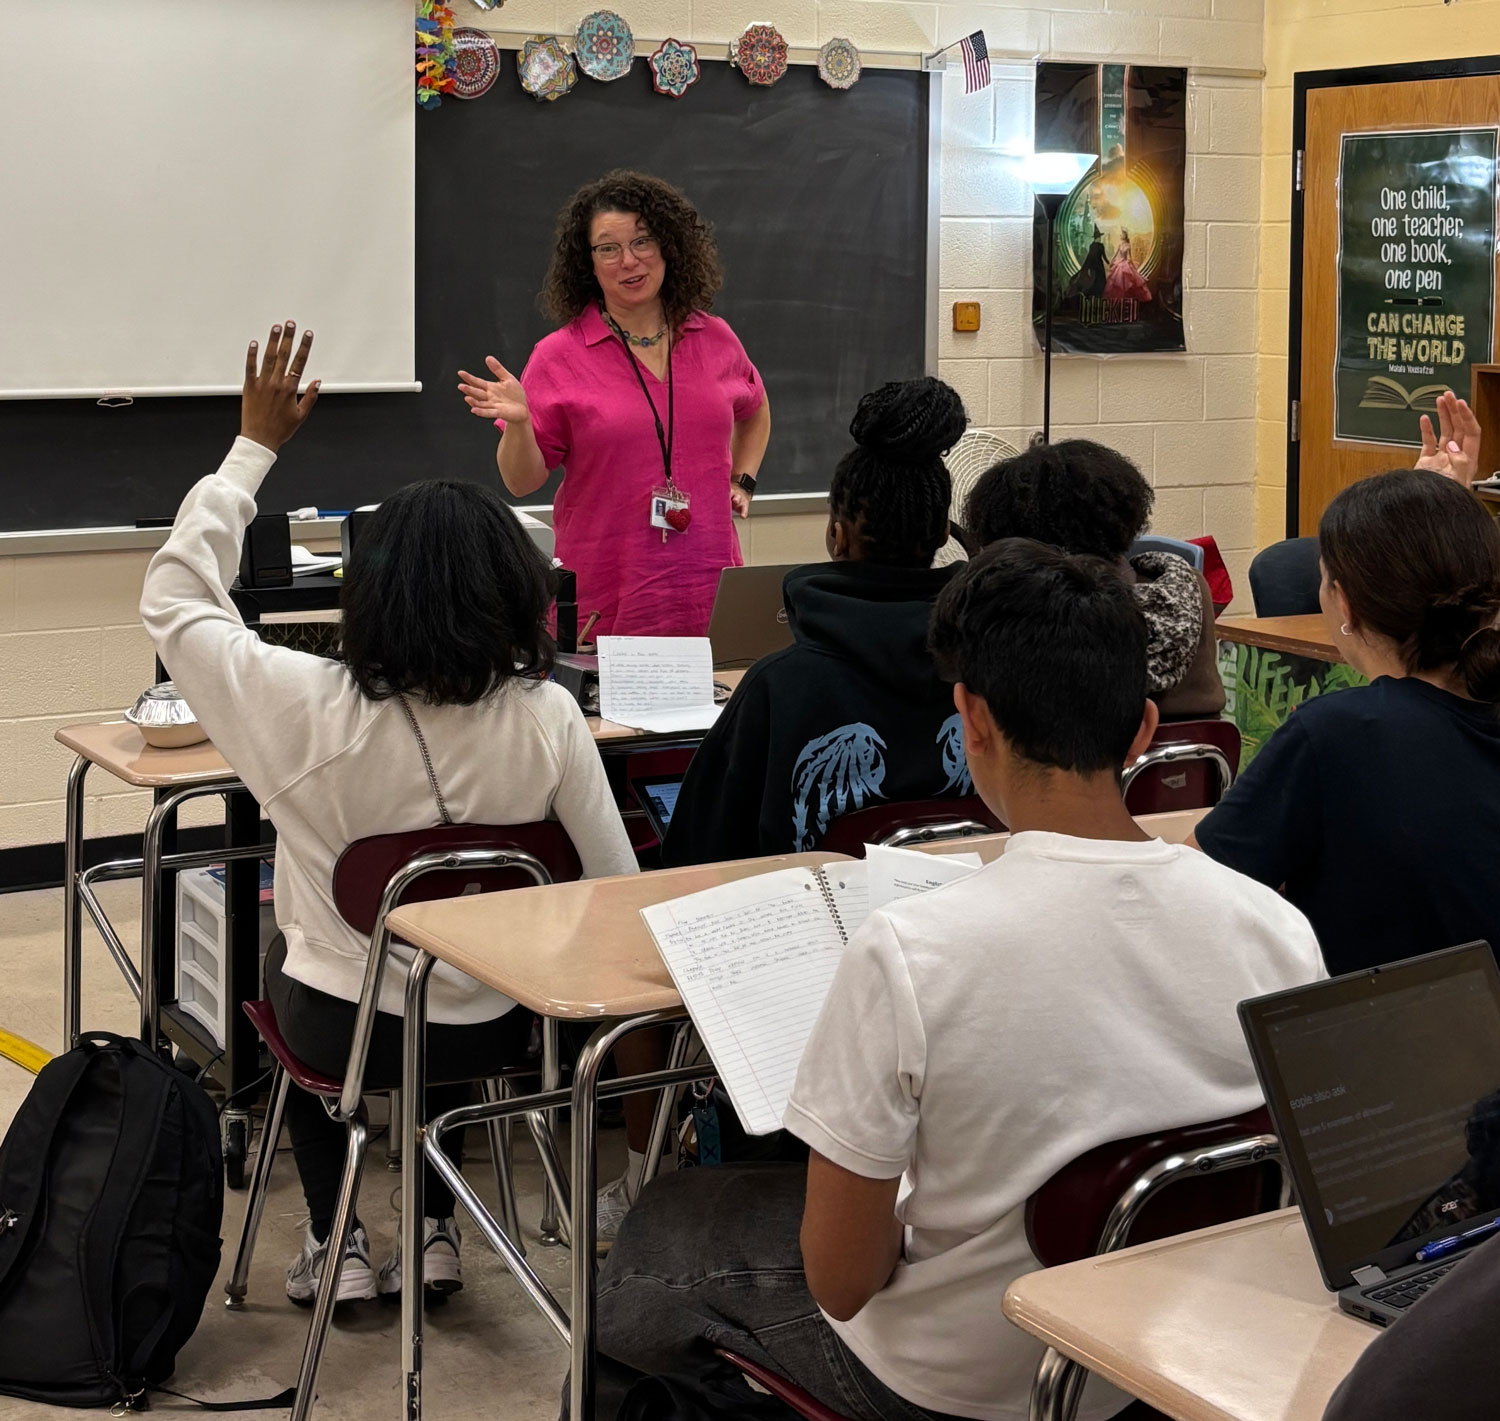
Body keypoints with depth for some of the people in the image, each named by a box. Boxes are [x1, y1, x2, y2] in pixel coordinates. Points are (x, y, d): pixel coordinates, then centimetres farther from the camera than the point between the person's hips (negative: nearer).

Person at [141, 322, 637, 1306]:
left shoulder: (308, 711, -24)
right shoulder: (549, 718, -21)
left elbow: (174, 597, -8)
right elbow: (615, 890, -11)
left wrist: (255, 445, -4)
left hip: (342, 1032, -1)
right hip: (492, 1034, 2)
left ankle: (335, 1246, 34)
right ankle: (436, 1235, 37)